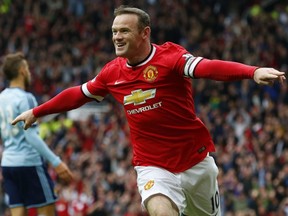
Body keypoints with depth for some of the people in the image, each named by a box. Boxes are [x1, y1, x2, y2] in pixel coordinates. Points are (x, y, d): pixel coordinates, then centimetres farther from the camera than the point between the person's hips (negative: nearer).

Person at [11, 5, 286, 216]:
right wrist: (36, 112, 26)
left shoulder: (170, 56, -15)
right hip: (153, 167, 2)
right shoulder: (112, 72, 1)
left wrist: (253, 72, -52)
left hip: (196, 161, -1)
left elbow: (207, 67, -33)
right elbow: (78, 94, 18)